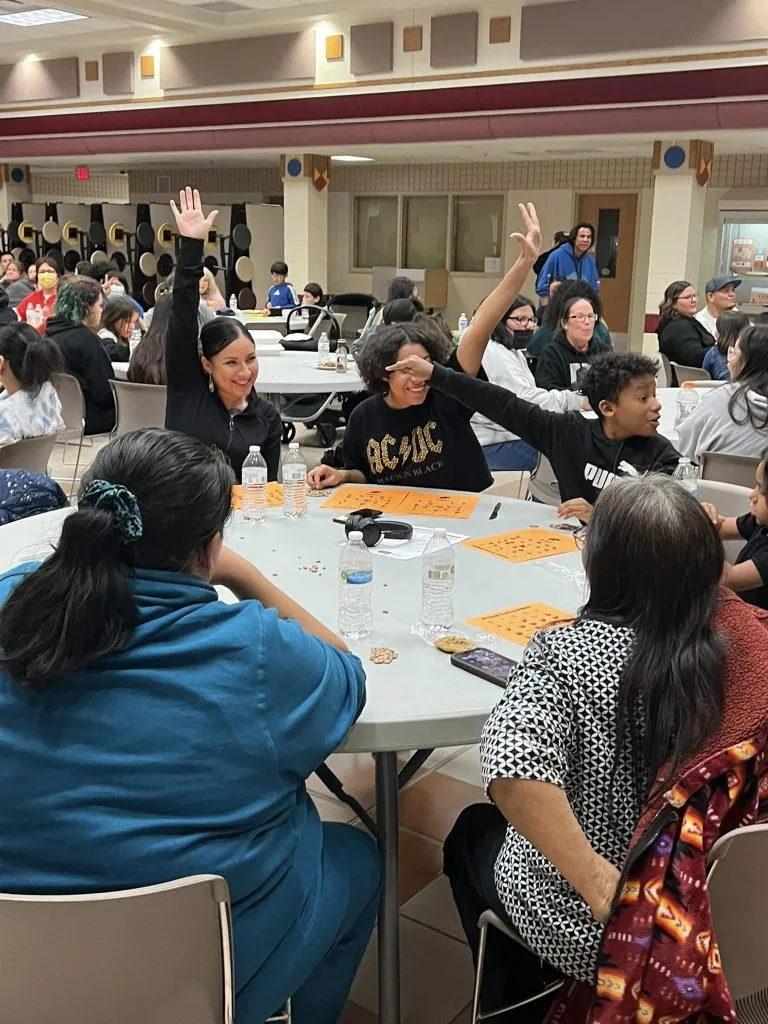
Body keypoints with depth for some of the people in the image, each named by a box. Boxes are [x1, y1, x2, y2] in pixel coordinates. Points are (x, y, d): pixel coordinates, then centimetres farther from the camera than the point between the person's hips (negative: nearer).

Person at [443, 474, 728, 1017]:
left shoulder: (570, 652, -28)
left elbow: (513, 773, -41)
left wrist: (599, 883, -32)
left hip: (587, 926, -4)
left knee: (473, 832, 28)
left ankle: (516, 1004, 47)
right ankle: (545, 993, 53)